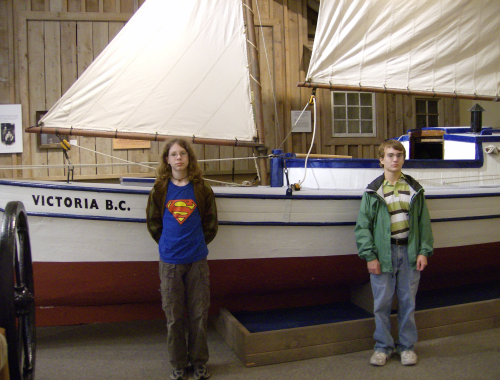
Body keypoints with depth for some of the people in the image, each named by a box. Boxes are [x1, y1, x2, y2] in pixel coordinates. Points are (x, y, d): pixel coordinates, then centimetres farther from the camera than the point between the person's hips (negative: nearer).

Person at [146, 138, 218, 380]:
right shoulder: (160, 189, 2)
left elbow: (211, 222, 9)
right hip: (170, 260, 0)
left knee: (199, 313, 6)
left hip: (197, 260, 0)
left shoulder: (201, 189, 2)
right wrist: (167, 243, 5)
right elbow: (152, 222, 10)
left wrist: (198, 242, 4)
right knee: (173, 315, 7)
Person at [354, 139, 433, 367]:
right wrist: (369, 256, -8)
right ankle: (383, 346, 22)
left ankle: (407, 346, 26)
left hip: (409, 252, 2)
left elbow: (424, 222, 9)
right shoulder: (373, 191, -1)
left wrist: (424, 251, 0)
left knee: (408, 301, 10)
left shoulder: (414, 189, 7)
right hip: (383, 253, -2)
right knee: (382, 303, 5)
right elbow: (363, 226, -2)